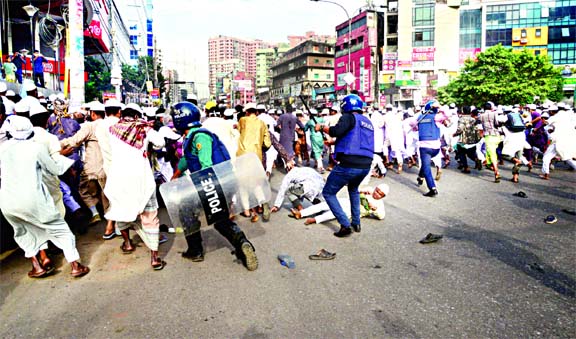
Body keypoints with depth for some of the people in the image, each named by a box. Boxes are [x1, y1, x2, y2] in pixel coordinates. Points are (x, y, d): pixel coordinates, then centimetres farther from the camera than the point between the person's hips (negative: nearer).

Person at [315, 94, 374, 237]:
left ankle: (345, 225, -1)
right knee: (353, 189, 35)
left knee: (328, 193, 7)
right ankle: (356, 223, 30)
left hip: (349, 165, -8)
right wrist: (334, 142, 30)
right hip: (365, 165, 8)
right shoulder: (368, 122, 20)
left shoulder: (349, 117, -3)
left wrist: (322, 127, -2)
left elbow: (336, 131, -21)